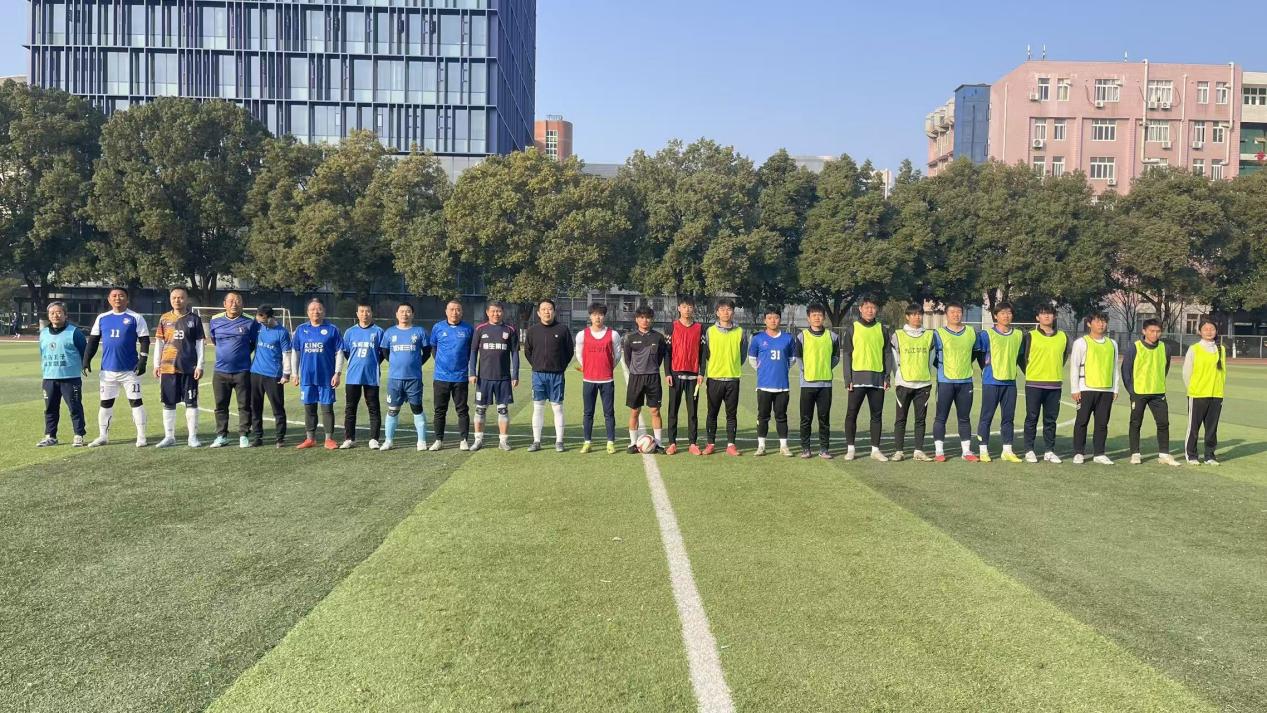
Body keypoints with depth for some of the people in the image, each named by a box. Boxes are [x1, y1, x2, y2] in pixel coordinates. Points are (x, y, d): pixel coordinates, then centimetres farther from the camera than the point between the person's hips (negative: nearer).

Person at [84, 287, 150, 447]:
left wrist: (143, 360, -13)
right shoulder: (101, 318, 8)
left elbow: (144, 341, -4)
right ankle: (103, 437, 21)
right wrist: (86, 359, 5)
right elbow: (93, 341, 14)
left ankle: (141, 437, 5)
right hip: (107, 370, 4)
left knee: (136, 401, 0)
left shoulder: (135, 318, -2)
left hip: (130, 369, -4)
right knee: (105, 402, 10)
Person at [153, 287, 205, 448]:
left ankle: (192, 437, 8)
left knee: (191, 402, 1)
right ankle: (169, 436, 15)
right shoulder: (164, 319, 8)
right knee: (168, 403, 6)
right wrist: (156, 364, 6)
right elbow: (159, 342, 11)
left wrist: (199, 365, -5)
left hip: (189, 368, -2)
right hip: (168, 367, 2)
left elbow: (200, 343, 1)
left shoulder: (194, 319, 1)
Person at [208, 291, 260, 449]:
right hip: (221, 371, 2)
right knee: (220, 406, 8)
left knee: (244, 406, 2)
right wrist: (227, 351, 15)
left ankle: (244, 436, 10)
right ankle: (221, 436, 17)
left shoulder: (250, 323, -4)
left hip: (243, 372, -2)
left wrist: (244, 353, 5)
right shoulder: (215, 321, 4)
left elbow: (256, 343, 9)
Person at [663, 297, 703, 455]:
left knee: (693, 411, 3)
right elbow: (667, 351, 3)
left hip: (693, 374, 1)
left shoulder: (700, 328, 5)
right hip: (676, 374, -1)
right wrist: (668, 374, -4)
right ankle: (672, 443, 8)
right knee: (673, 410, 3)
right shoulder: (672, 327, 3)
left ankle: (693, 443, 8)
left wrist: (701, 373, -1)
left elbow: (702, 352, 7)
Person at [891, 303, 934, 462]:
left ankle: (919, 451, 10)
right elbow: (895, 360, 3)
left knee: (921, 419, 5)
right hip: (904, 383, -2)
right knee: (901, 418, 0)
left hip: (923, 384, 2)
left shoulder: (929, 336, 9)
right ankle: (898, 451, 4)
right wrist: (898, 379, -2)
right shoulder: (898, 335, 2)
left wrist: (928, 377, 9)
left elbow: (930, 360, 14)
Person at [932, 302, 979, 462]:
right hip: (945, 381, -3)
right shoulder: (939, 333, -2)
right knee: (941, 417, -1)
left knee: (965, 418, 8)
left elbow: (976, 351, 22)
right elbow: (931, 354, 0)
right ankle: (939, 451, 4)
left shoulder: (971, 332, 9)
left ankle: (967, 451, 14)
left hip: (966, 381, 3)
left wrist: (965, 365, 17)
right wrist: (942, 368, 1)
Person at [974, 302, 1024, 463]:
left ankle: (1007, 451, 14)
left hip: (1010, 382, 4)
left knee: (1008, 417, 7)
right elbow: (978, 353, 2)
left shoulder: (1018, 335, 10)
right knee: (986, 416, 0)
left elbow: (1020, 356, 20)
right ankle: (983, 451, 5)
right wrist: (986, 369, 1)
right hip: (991, 382, -4)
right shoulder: (986, 334, -4)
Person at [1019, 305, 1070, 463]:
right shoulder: (1030, 336, -2)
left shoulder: (1063, 337, 8)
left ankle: (1049, 451, 15)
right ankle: (1029, 451, 8)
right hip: (1034, 384, -3)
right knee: (1032, 418, 1)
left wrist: (1056, 370, 16)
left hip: (1055, 385, 3)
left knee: (1051, 420, 7)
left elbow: (1064, 355, 22)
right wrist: (1029, 373, 4)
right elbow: (1021, 356, 4)